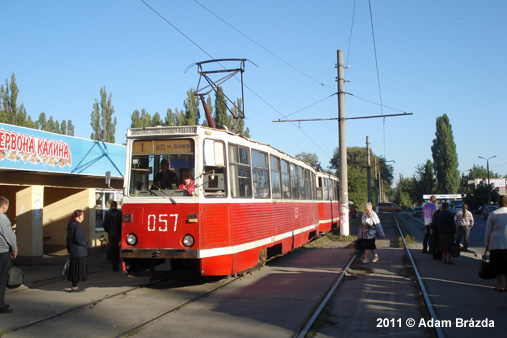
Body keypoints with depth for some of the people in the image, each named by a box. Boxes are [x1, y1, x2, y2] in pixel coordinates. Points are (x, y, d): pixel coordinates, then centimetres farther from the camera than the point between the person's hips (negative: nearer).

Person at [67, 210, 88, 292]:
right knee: (78, 269, -3)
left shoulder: (70, 225, 12)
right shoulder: (77, 225, -17)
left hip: (73, 251, 9)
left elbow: (68, 239, 17)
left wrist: (69, 249, 22)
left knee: (74, 269, 13)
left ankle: (75, 286, 18)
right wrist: (86, 244, -8)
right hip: (79, 251, -9)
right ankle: (74, 287, 0)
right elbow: (78, 239, -22)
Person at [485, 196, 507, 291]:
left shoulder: (493, 214, 1)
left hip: (496, 243, -1)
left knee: (498, 266, 5)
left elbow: (488, 231, 3)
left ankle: (499, 286, 6)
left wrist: (486, 244, 10)